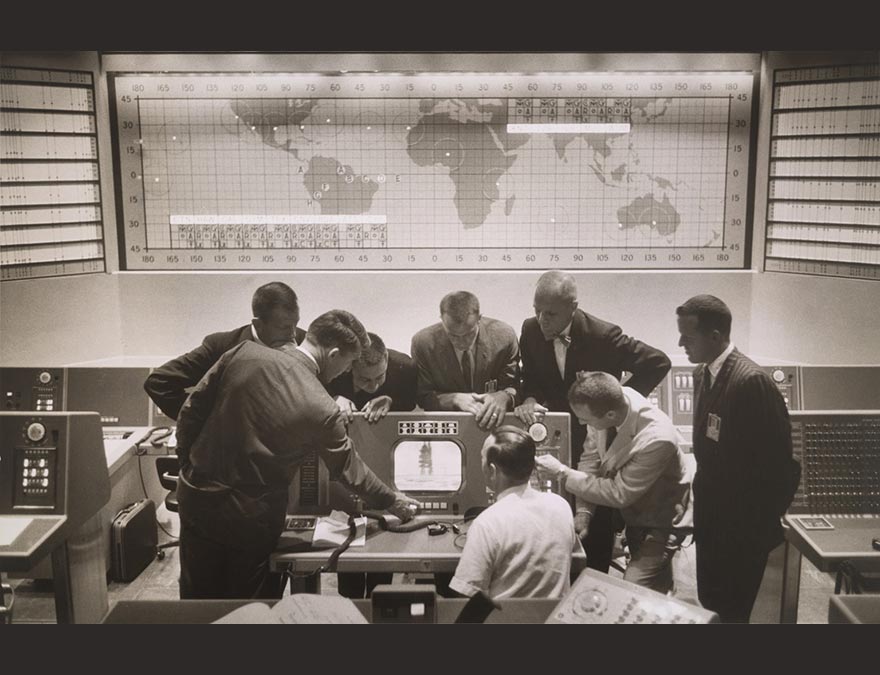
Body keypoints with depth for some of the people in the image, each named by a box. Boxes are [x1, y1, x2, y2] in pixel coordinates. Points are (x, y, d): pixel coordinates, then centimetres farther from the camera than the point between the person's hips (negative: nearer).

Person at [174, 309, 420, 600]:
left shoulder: (243, 353, -11)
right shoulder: (322, 410, -18)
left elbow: (192, 409, -3)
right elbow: (349, 468, -4)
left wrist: (186, 462, 11)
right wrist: (392, 501, 13)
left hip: (195, 496, 4)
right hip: (250, 518, -4)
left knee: (198, 599, 22)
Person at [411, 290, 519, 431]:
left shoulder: (504, 336, -12)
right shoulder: (422, 342, -12)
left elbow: (516, 387, -4)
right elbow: (423, 396, -4)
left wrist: (504, 397, -27)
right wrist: (455, 399, -22)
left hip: (493, 425, 1)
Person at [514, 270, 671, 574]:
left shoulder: (603, 335, -20)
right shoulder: (531, 330, -8)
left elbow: (658, 363, -14)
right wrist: (529, 399, -18)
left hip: (597, 440, -3)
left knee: (595, 525, 5)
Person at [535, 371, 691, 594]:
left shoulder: (656, 440, -39)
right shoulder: (611, 400, -22)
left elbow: (619, 494, -28)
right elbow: (591, 455, -9)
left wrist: (562, 472, -24)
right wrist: (583, 512, -16)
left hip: (660, 523, -6)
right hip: (634, 514, 6)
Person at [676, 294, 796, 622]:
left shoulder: (751, 380, -22)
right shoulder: (702, 372, 3)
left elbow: (778, 458, -19)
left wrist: (763, 521, -13)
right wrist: (702, 493, 9)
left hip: (744, 524, -7)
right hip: (710, 514, 8)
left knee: (731, 610, 4)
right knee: (709, 603, 18)